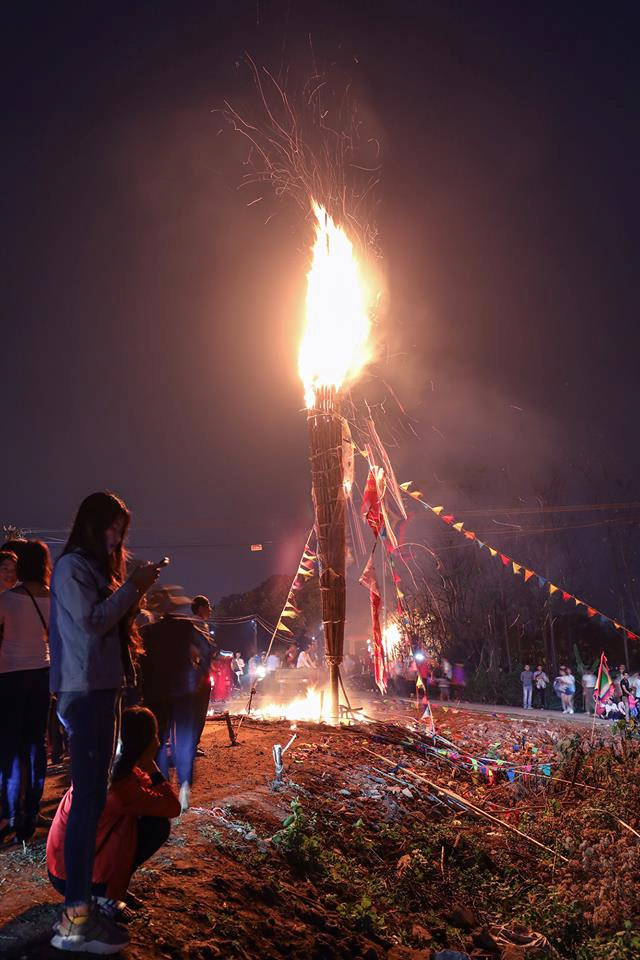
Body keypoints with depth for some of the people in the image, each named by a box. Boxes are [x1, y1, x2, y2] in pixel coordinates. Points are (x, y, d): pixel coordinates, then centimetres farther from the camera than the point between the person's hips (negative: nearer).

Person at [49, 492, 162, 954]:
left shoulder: (95, 568, 19)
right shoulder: (71, 566, -8)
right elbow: (91, 621, -18)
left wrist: (134, 591, 6)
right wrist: (133, 586, -12)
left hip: (103, 689, 9)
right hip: (84, 692, -9)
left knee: (94, 797, 10)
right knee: (87, 799, -11)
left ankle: (81, 901, 17)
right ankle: (75, 919, -9)